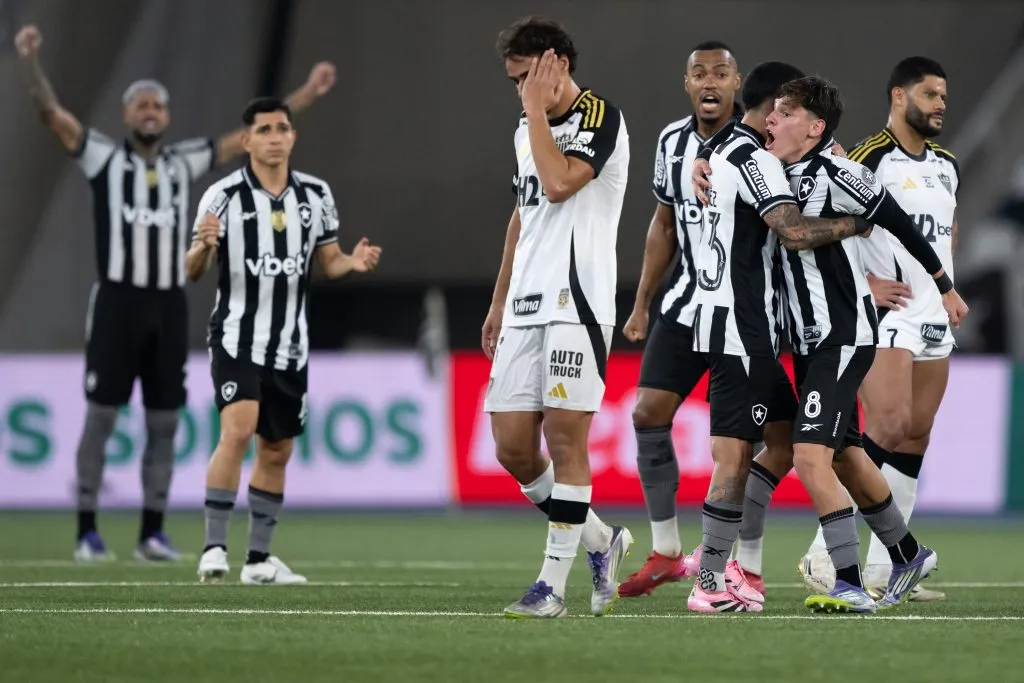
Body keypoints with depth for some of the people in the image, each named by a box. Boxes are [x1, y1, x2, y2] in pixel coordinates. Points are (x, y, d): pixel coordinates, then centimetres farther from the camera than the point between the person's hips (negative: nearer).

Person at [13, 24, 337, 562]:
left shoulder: (183, 163, 13)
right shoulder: (104, 157, 3)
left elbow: (249, 137, 17)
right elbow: (51, 113, -9)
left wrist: (307, 93, 17)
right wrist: (30, 60, -25)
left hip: (169, 305, 4)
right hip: (117, 301, -4)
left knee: (163, 423, 4)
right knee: (101, 417, -3)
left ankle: (152, 532, 11)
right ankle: (87, 531, 1)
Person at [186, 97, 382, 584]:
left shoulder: (316, 195, 4)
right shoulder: (224, 196, -9)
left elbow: (328, 261, 13)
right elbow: (192, 271, -8)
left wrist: (353, 263, -9)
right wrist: (202, 247, -31)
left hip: (290, 345, 5)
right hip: (237, 337, -5)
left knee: (277, 451, 11)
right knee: (238, 430, -23)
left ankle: (258, 559, 21)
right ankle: (214, 548, -21)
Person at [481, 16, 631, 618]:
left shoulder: (600, 117, -6)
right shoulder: (528, 128, 19)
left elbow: (559, 183, -22)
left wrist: (537, 109, -12)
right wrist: (499, 301, 26)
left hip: (578, 302, -8)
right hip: (525, 307, 8)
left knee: (565, 438, -8)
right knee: (512, 446, 2)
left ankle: (554, 584, -5)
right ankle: (602, 541, 20)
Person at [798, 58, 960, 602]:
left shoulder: (946, 167, 15)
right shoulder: (870, 159, -11)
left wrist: (948, 287, 16)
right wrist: (864, 284, -16)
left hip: (935, 321, 8)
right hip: (887, 315, -8)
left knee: (915, 440, 5)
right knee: (888, 428, -18)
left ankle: (883, 569, 8)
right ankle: (824, 555, -13)